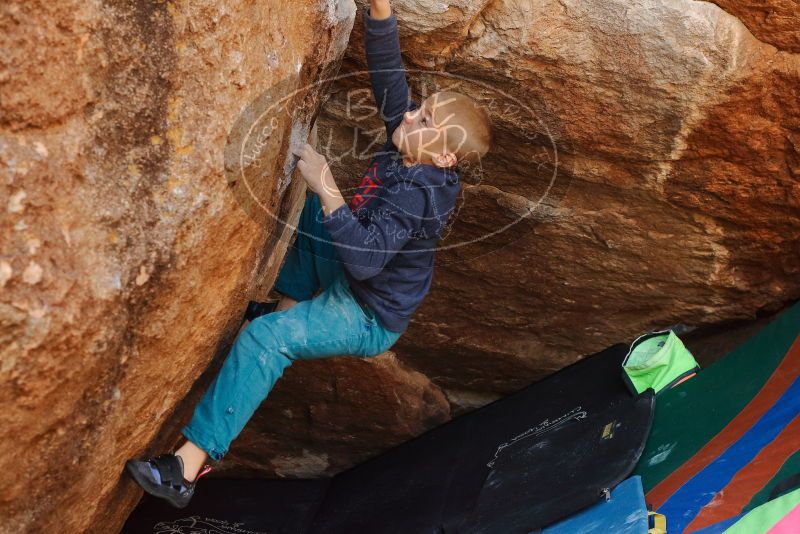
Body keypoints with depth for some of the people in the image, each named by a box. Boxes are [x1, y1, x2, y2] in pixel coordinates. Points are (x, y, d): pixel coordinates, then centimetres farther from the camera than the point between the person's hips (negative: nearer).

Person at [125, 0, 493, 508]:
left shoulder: (417, 195, -33)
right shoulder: (409, 148, -9)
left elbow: (365, 258, -44)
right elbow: (387, 69, -9)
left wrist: (326, 188, -42)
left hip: (369, 318, -10)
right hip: (350, 282, 10)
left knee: (262, 339, -27)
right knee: (313, 209, 26)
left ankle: (187, 467, -22)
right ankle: (291, 310, 25)